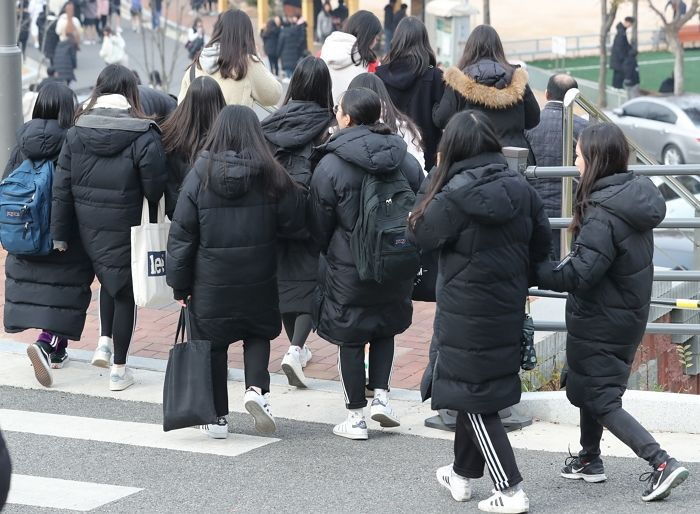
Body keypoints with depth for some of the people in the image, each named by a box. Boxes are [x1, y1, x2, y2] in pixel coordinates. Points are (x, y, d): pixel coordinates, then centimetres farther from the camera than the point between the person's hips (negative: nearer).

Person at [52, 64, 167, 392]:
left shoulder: (76, 134, -3)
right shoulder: (144, 137, -15)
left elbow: (62, 188, -1)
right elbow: (156, 189, -14)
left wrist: (60, 233, 5)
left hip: (89, 229, 4)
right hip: (128, 229, -4)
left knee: (108, 279, 29)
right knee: (125, 292, 10)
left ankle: (104, 341, 18)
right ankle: (119, 369, 15)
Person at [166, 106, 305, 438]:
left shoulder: (199, 176, -8)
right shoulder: (271, 176, -8)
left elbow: (181, 234, -5)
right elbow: (294, 222, -1)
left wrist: (180, 284, 3)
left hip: (210, 283, -1)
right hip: (258, 283, 1)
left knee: (212, 346, 12)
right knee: (258, 335, 21)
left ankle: (217, 417, 16)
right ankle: (256, 388, -3)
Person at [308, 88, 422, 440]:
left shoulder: (330, 166, -13)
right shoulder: (407, 162, -2)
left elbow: (318, 226, -5)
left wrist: (330, 254, 14)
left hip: (347, 269, -3)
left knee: (350, 339, 8)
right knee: (386, 329, 24)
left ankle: (356, 417, 12)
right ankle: (380, 394, 11)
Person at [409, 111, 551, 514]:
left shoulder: (454, 196, -20)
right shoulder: (521, 189, -2)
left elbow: (423, 234, -7)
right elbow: (542, 244, 5)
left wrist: (435, 175, -3)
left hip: (466, 316, -6)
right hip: (508, 310, 6)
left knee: (476, 403, 2)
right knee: (477, 393, 21)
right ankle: (464, 474, 36)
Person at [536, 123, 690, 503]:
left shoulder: (603, 215, -26)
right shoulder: (634, 197, 2)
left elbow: (579, 274, -30)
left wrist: (533, 272, -21)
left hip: (600, 324, -9)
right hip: (628, 313, 9)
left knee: (600, 401, 0)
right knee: (585, 386, 24)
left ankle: (662, 463, -8)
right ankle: (589, 459, 36)